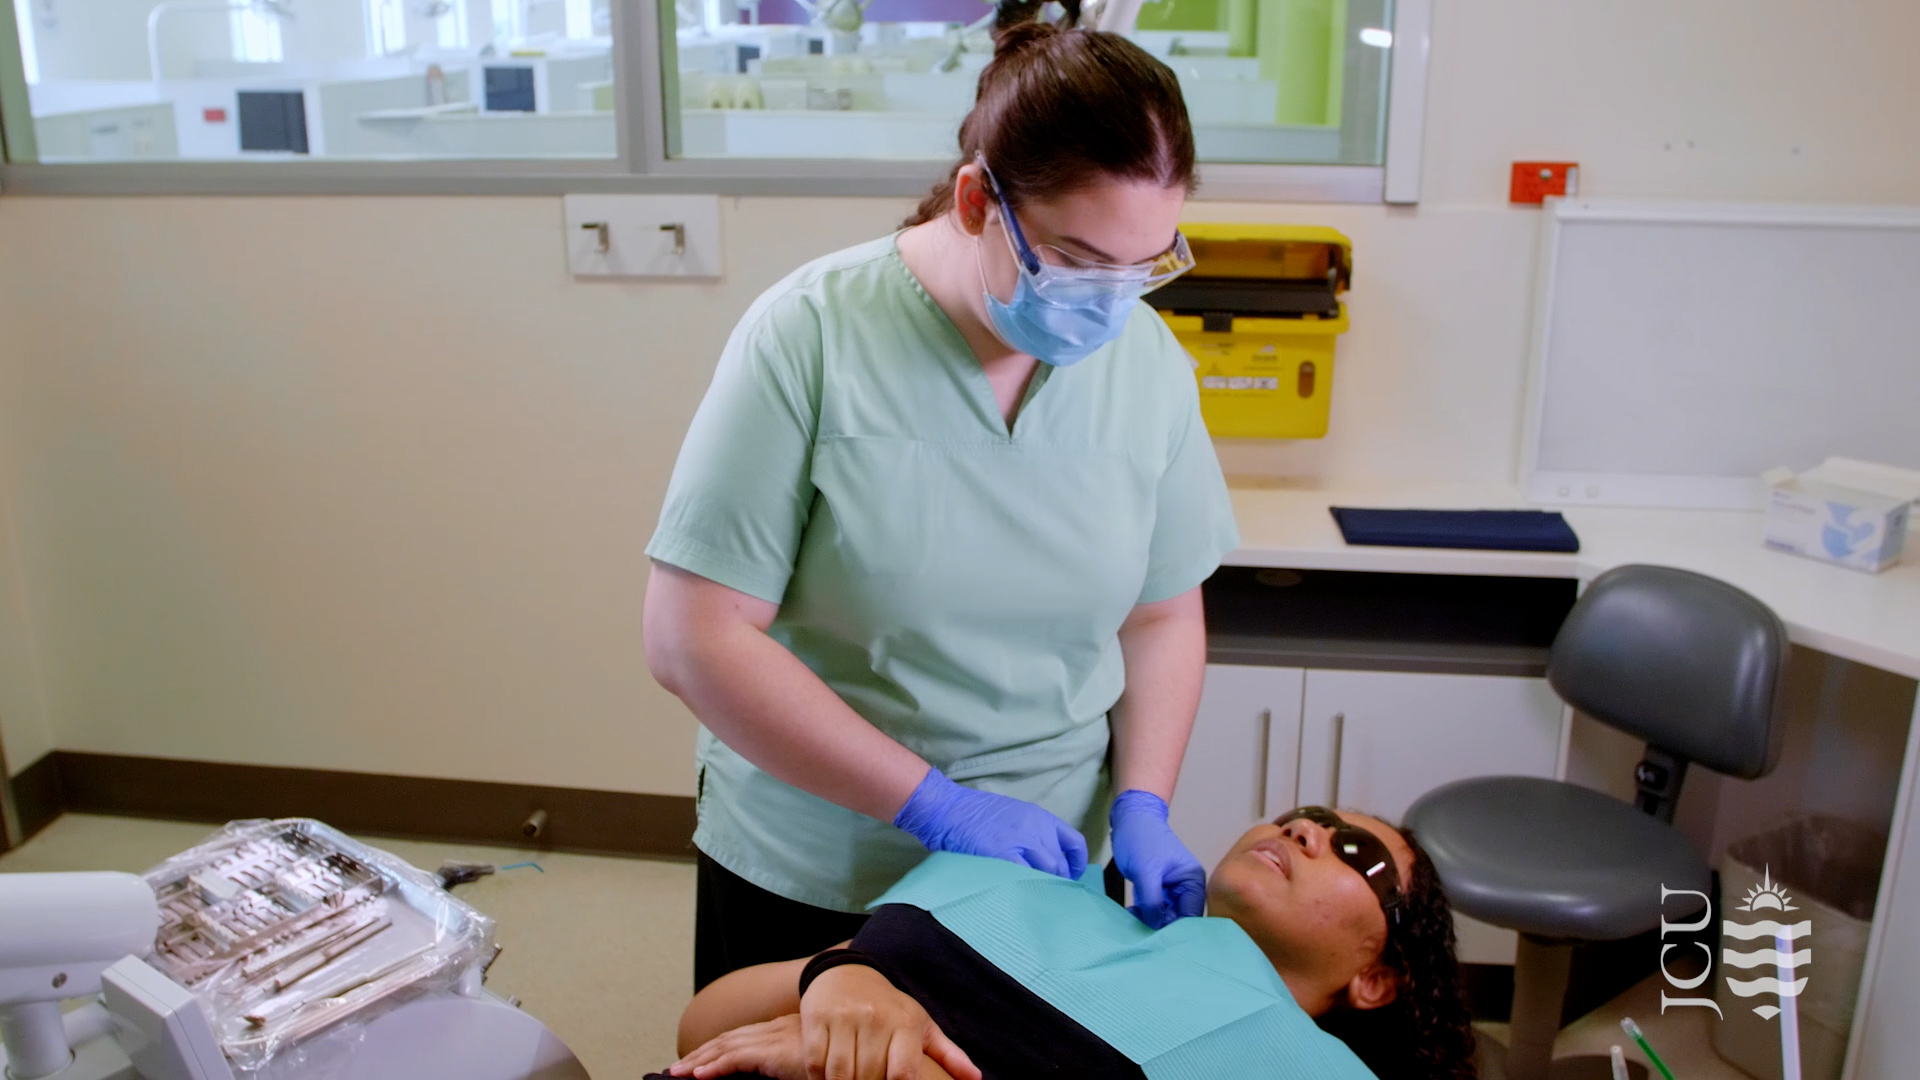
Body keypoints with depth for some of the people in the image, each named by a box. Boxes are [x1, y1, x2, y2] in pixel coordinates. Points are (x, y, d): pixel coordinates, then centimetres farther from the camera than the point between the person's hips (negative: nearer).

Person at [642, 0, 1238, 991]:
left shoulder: (1149, 363, -5)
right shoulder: (810, 337, -18)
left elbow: (1163, 614, 5)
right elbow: (693, 640, -19)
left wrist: (1142, 809, -9)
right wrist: (939, 806, -20)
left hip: (1048, 870, 3)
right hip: (805, 883, -2)